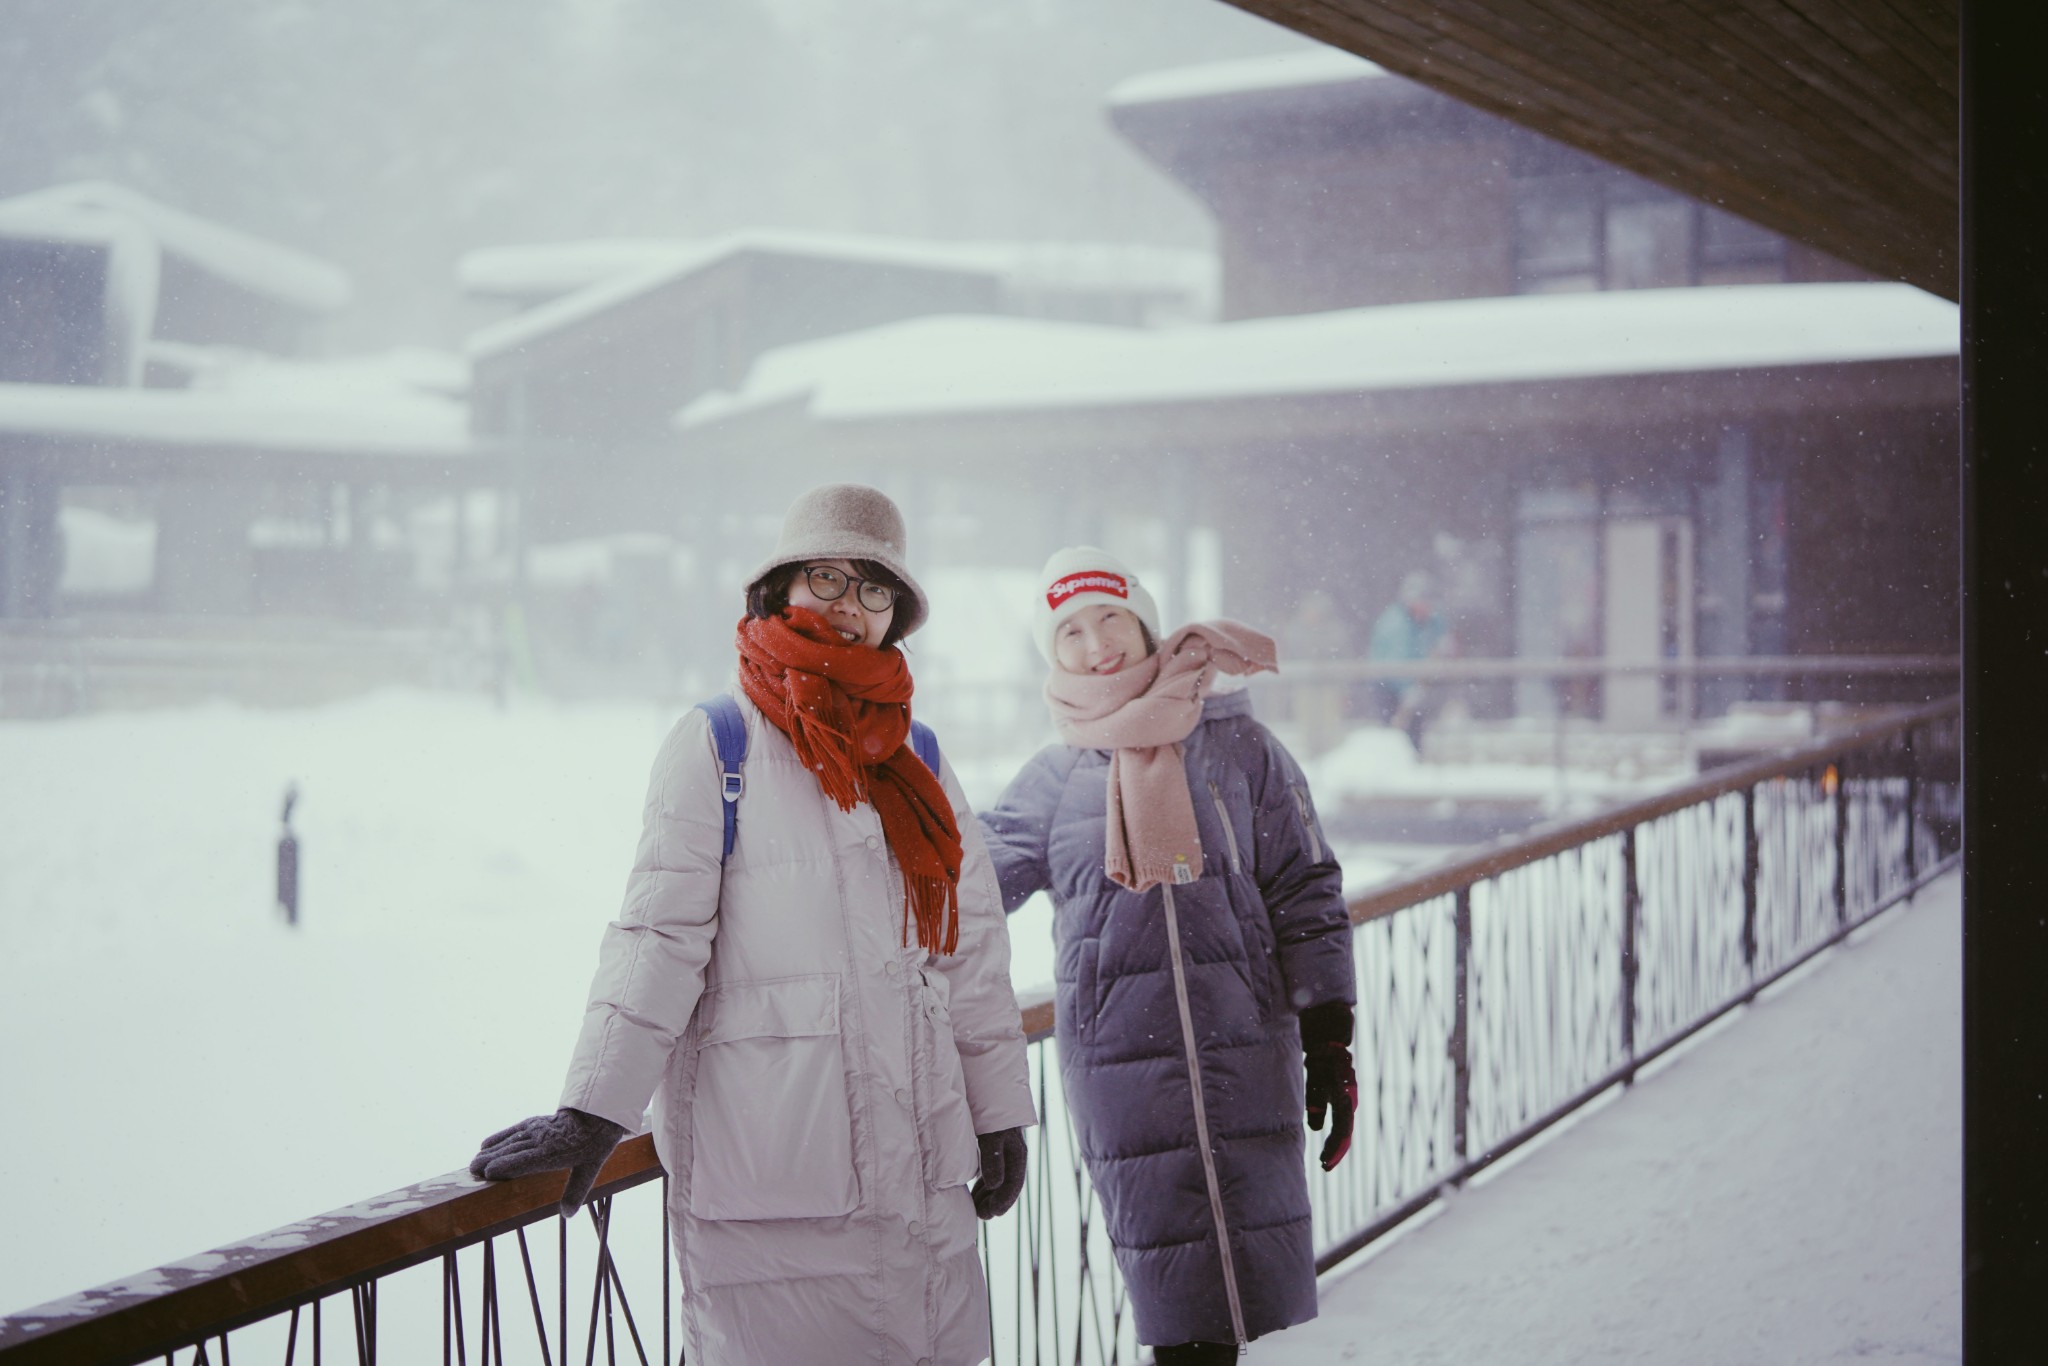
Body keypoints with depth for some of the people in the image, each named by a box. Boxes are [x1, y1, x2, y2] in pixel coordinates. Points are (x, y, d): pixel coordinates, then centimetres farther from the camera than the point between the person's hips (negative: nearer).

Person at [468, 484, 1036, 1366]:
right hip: (766, 1158, -5)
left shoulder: (918, 762, 14)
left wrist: (1001, 1110, 17)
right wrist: (592, 1110, -12)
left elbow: (973, 949, 18)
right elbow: (658, 935, -7)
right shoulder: (716, 746, -2)